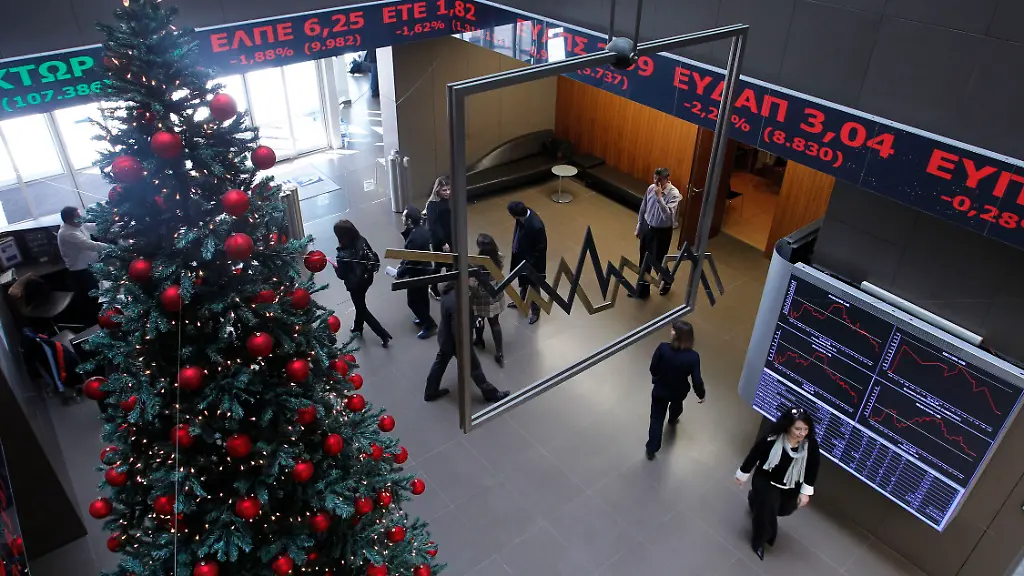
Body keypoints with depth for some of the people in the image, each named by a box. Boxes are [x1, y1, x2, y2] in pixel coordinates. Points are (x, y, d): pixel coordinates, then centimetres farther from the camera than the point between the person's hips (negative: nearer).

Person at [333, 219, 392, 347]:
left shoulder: (343, 254, -31)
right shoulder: (362, 241, -16)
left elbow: (342, 275, -19)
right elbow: (374, 258, -3)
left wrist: (336, 267, 0)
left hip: (355, 285, -6)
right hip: (368, 278, 6)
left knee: (362, 309, 15)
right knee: (360, 304, 29)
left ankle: (384, 335, 16)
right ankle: (357, 328, 52)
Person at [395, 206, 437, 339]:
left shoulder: (414, 238, -34)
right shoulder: (422, 229, -4)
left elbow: (411, 261, -26)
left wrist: (400, 274, -11)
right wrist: (402, 265, 6)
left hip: (417, 272, -9)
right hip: (425, 268, 9)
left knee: (412, 301, 7)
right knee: (422, 296, 26)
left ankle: (430, 325, 16)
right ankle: (424, 319, 44)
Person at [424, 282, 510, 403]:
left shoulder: (448, 289, -12)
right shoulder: (456, 302, -39)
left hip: (444, 336, 8)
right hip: (455, 340, -8)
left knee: (440, 362, 25)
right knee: (474, 367, 11)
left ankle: (430, 392, 43)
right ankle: (491, 393, 30)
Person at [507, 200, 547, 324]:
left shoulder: (536, 226, -39)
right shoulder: (524, 213, -16)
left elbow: (542, 247, -25)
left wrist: (531, 264, -17)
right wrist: (515, 249, 14)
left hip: (531, 261, -7)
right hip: (520, 255, 7)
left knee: (533, 285, 16)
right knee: (523, 281, 31)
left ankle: (535, 311, 39)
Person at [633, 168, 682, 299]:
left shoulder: (674, 194, -24)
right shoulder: (651, 188, -7)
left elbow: (668, 215, -37)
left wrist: (659, 197, -39)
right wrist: (639, 226, 13)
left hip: (662, 232, -5)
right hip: (647, 227, 5)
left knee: (657, 261, 8)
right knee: (644, 260, 16)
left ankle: (667, 281, 42)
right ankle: (642, 289, 32)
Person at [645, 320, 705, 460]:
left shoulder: (663, 348, -29)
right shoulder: (693, 356, -27)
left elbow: (653, 368, -16)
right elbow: (696, 380, -20)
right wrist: (701, 395, -1)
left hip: (660, 389, -2)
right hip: (679, 391, 2)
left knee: (657, 418, 16)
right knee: (676, 406, 37)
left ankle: (651, 449, 20)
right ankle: (672, 420, 69)